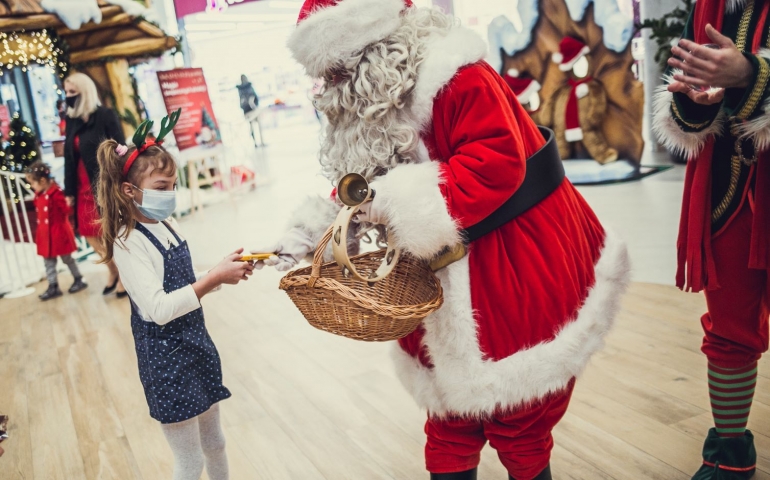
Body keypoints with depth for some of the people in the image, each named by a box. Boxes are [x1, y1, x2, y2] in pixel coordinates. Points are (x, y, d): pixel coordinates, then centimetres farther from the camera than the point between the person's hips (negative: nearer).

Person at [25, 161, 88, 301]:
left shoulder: (55, 193, -19)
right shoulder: (39, 195, 7)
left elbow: (67, 209, -21)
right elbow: (40, 213, 14)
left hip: (58, 232, -8)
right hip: (46, 234, 8)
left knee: (67, 258, 7)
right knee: (48, 262, 8)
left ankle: (79, 280, 22)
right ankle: (53, 287, 14)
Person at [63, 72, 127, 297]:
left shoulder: (106, 116, -8)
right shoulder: (71, 121, 10)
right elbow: (69, 157, 11)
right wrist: (69, 190, 10)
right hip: (84, 189, 6)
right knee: (91, 236, 11)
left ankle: (124, 275, 21)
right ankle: (114, 272, 31)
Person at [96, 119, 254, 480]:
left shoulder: (169, 227, 5)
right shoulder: (128, 244, -19)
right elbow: (160, 309, -26)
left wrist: (222, 274, -3)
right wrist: (214, 278, -28)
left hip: (197, 344, 7)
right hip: (166, 358, -7)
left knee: (214, 443, 21)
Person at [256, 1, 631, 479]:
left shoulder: (456, 78, -20)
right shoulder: (370, 111, 6)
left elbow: (497, 161, -29)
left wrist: (401, 201, -30)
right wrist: (306, 237, -2)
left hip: (518, 274, -7)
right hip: (448, 284, 8)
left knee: (517, 423, 9)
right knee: (450, 423, 16)